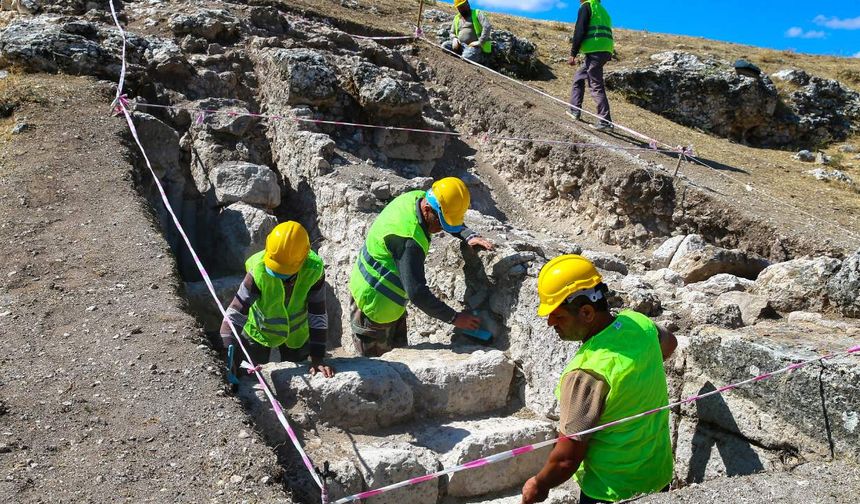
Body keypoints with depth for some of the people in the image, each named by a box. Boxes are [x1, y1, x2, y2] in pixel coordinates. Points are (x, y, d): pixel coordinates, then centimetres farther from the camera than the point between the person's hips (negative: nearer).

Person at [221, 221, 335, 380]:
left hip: (296, 335, 1)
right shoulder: (259, 271, -36)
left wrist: (317, 359, -24)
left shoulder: (314, 271, -31)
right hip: (259, 332, -1)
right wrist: (228, 357, -42)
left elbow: (318, 317, -24)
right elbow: (235, 313, -34)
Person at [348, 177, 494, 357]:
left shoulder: (418, 197, -9)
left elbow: (452, 220, 12)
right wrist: (454, 318, -25)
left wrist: (469, 236, -7)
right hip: (374, 306, -9)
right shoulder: (409, 239, -35)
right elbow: (417, 293, -34)